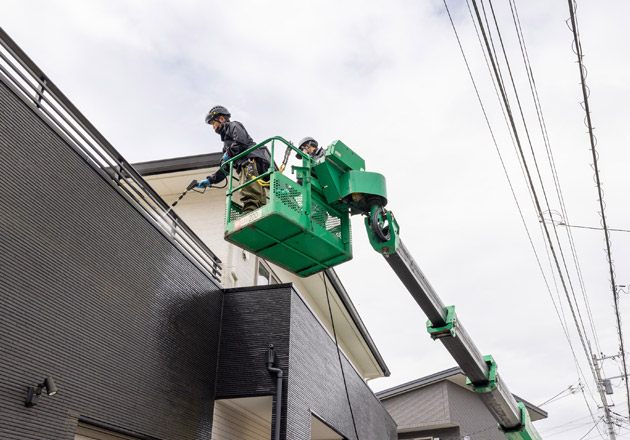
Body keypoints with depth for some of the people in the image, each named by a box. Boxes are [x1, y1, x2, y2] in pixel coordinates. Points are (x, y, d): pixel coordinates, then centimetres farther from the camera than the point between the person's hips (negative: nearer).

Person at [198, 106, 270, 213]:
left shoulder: (234, 126, 15)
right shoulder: (227, 143, 38)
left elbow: (241, 142, -9)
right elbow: (225, 170, 34)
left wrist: (228, 154, 4)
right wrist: (210, 180, 25)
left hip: (252, 161, -9)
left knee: (249, 195, -29)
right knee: (259, 202, -8)